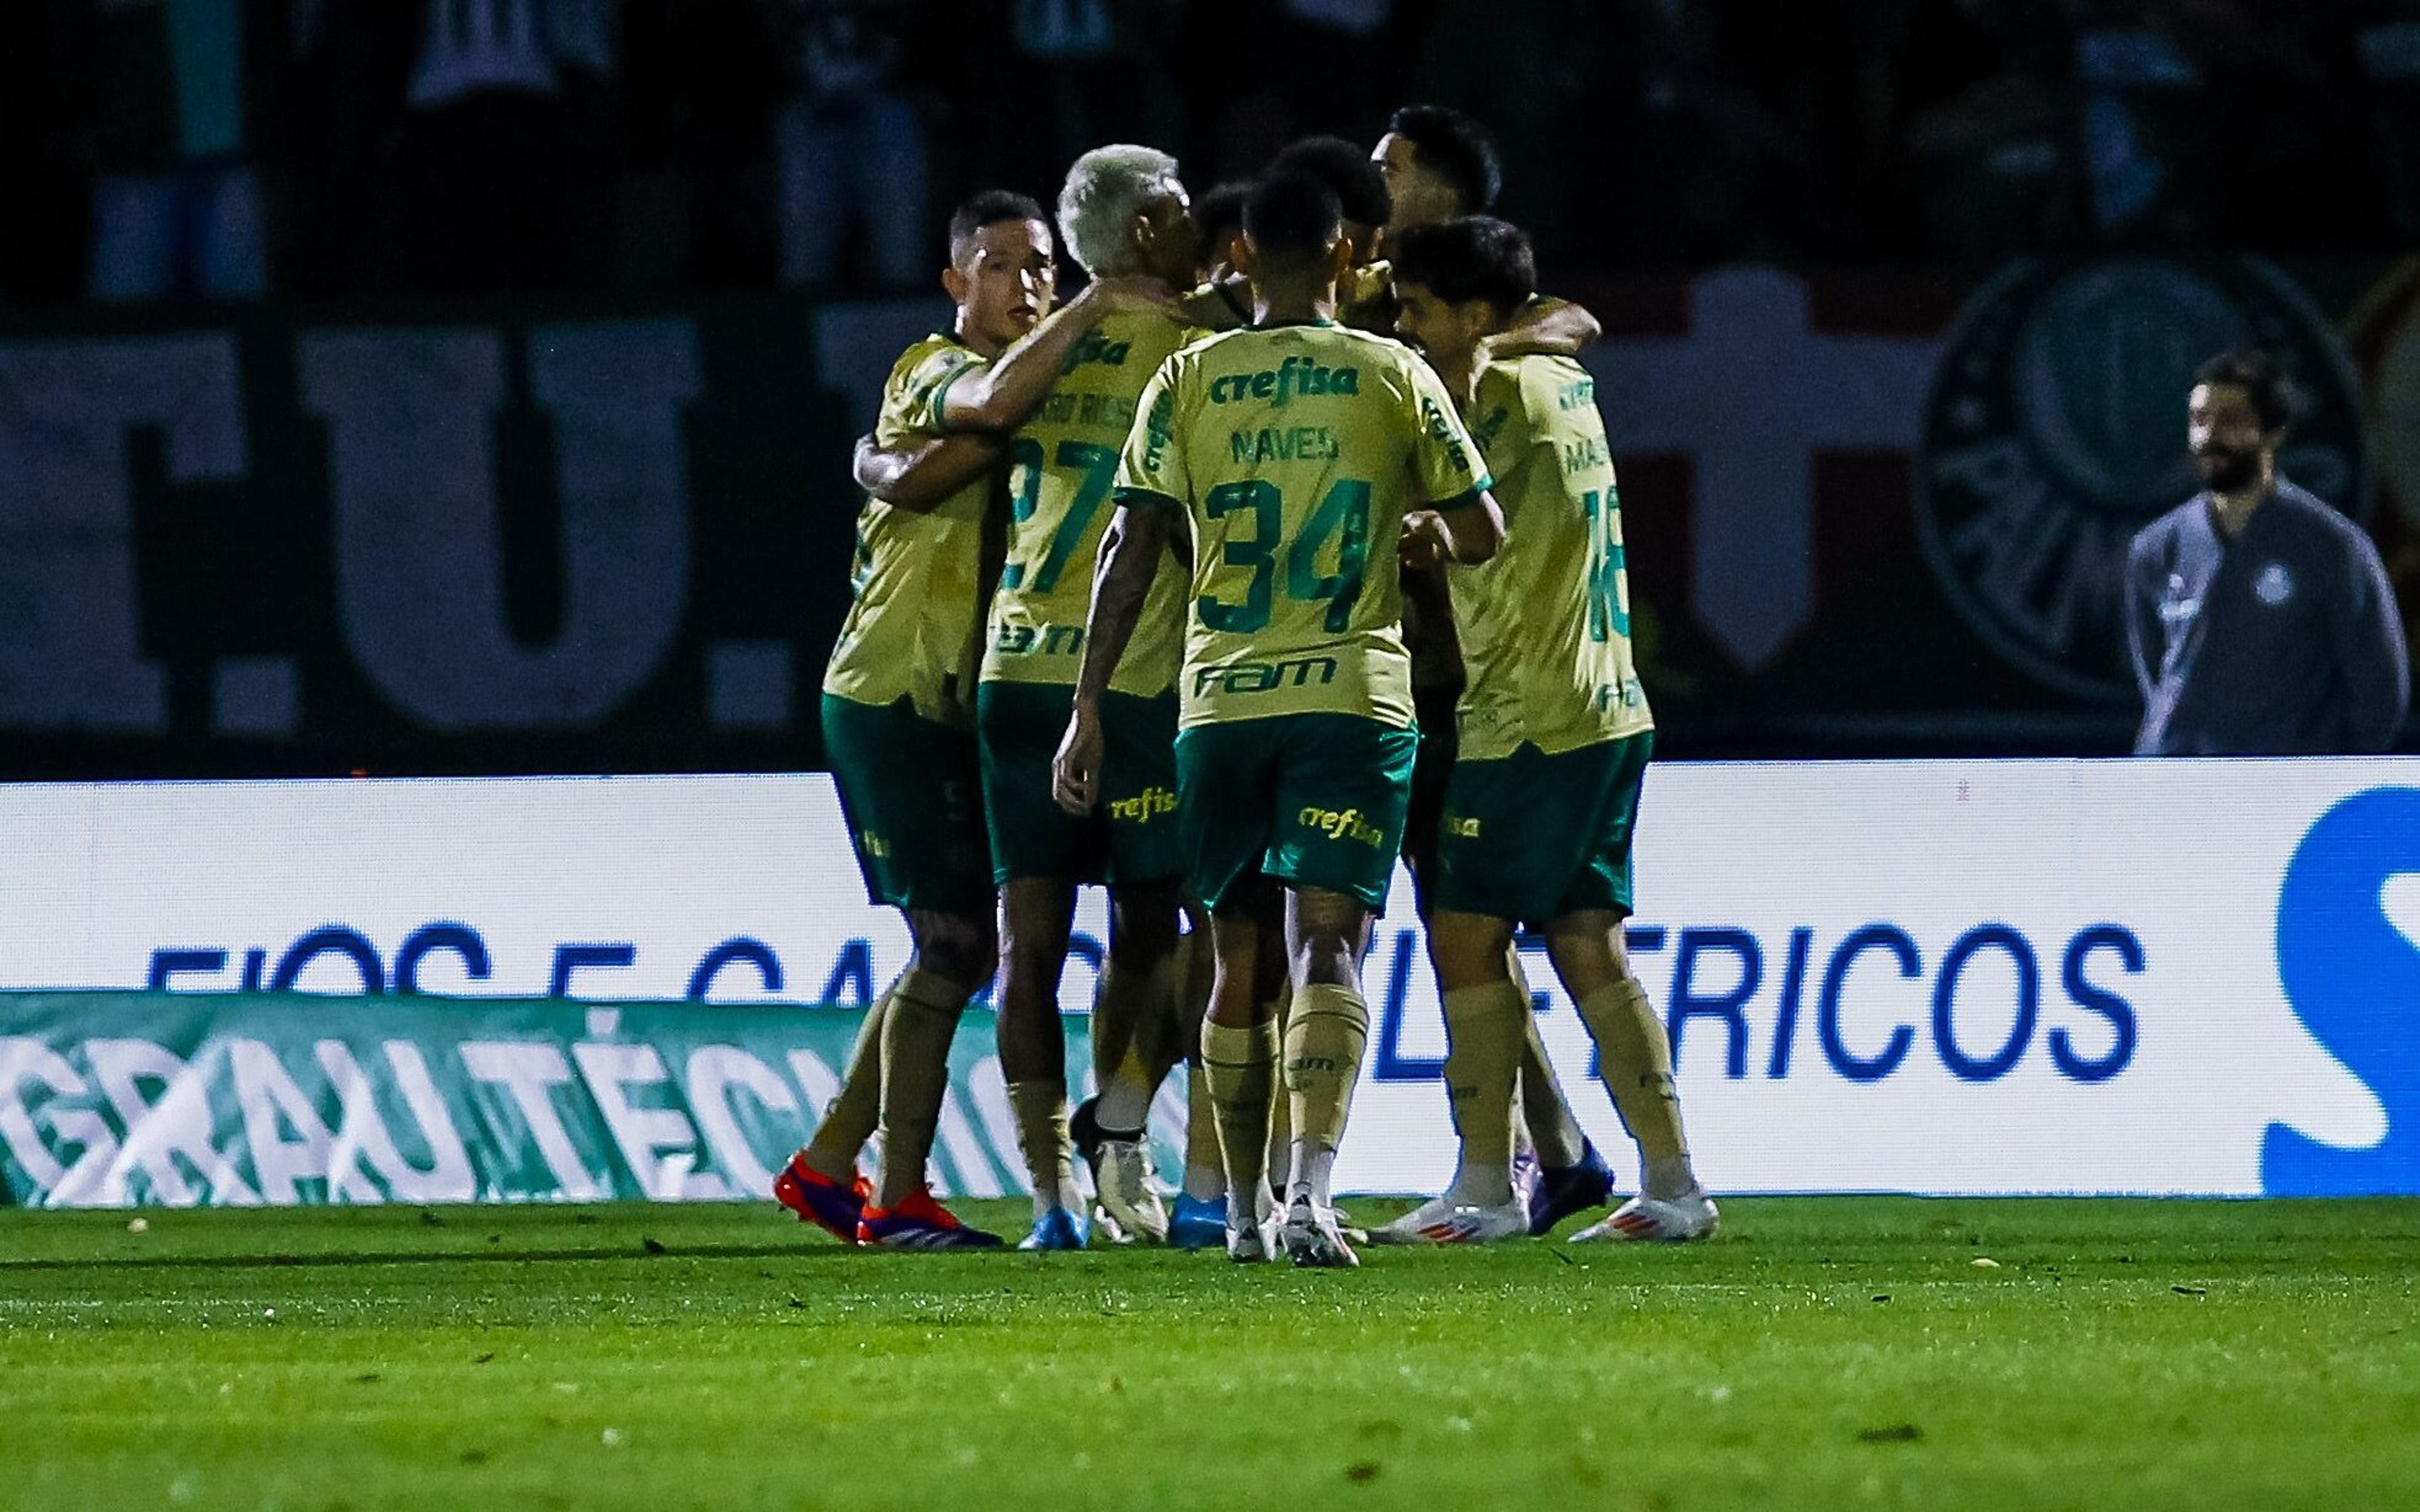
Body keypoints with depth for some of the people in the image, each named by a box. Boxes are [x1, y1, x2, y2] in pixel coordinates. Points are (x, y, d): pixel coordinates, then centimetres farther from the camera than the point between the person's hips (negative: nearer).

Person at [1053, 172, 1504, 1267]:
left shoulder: (1188, 381, 4)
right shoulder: (1395, 378, 2)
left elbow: (1132, 549, -2)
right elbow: (1479, 534, 6)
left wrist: (1087, 706, 1)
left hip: (1219, 703, 2)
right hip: (1353, 697, -2)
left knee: (1242, 961, 13)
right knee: (1325, 949, -9)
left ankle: (1244, 1209, 21)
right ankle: (1311, 1194, -27)